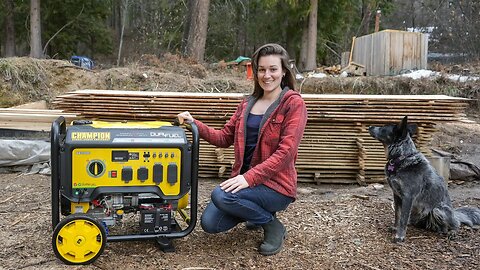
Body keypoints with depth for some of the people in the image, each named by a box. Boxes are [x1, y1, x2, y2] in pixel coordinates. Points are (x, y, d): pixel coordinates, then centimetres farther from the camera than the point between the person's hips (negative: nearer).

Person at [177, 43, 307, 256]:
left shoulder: (293, 103, -10)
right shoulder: (248, 103, 11)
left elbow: (286, 151, -19)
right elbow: (224, 138, 11)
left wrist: (250, 177, -27)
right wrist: (195, 124, -4)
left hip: (276, 184, -6)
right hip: (245, 179, 7)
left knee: (221, 196, -28)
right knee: (210, 224, -6)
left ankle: (273, 225, -3)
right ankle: (258, 212, 20)